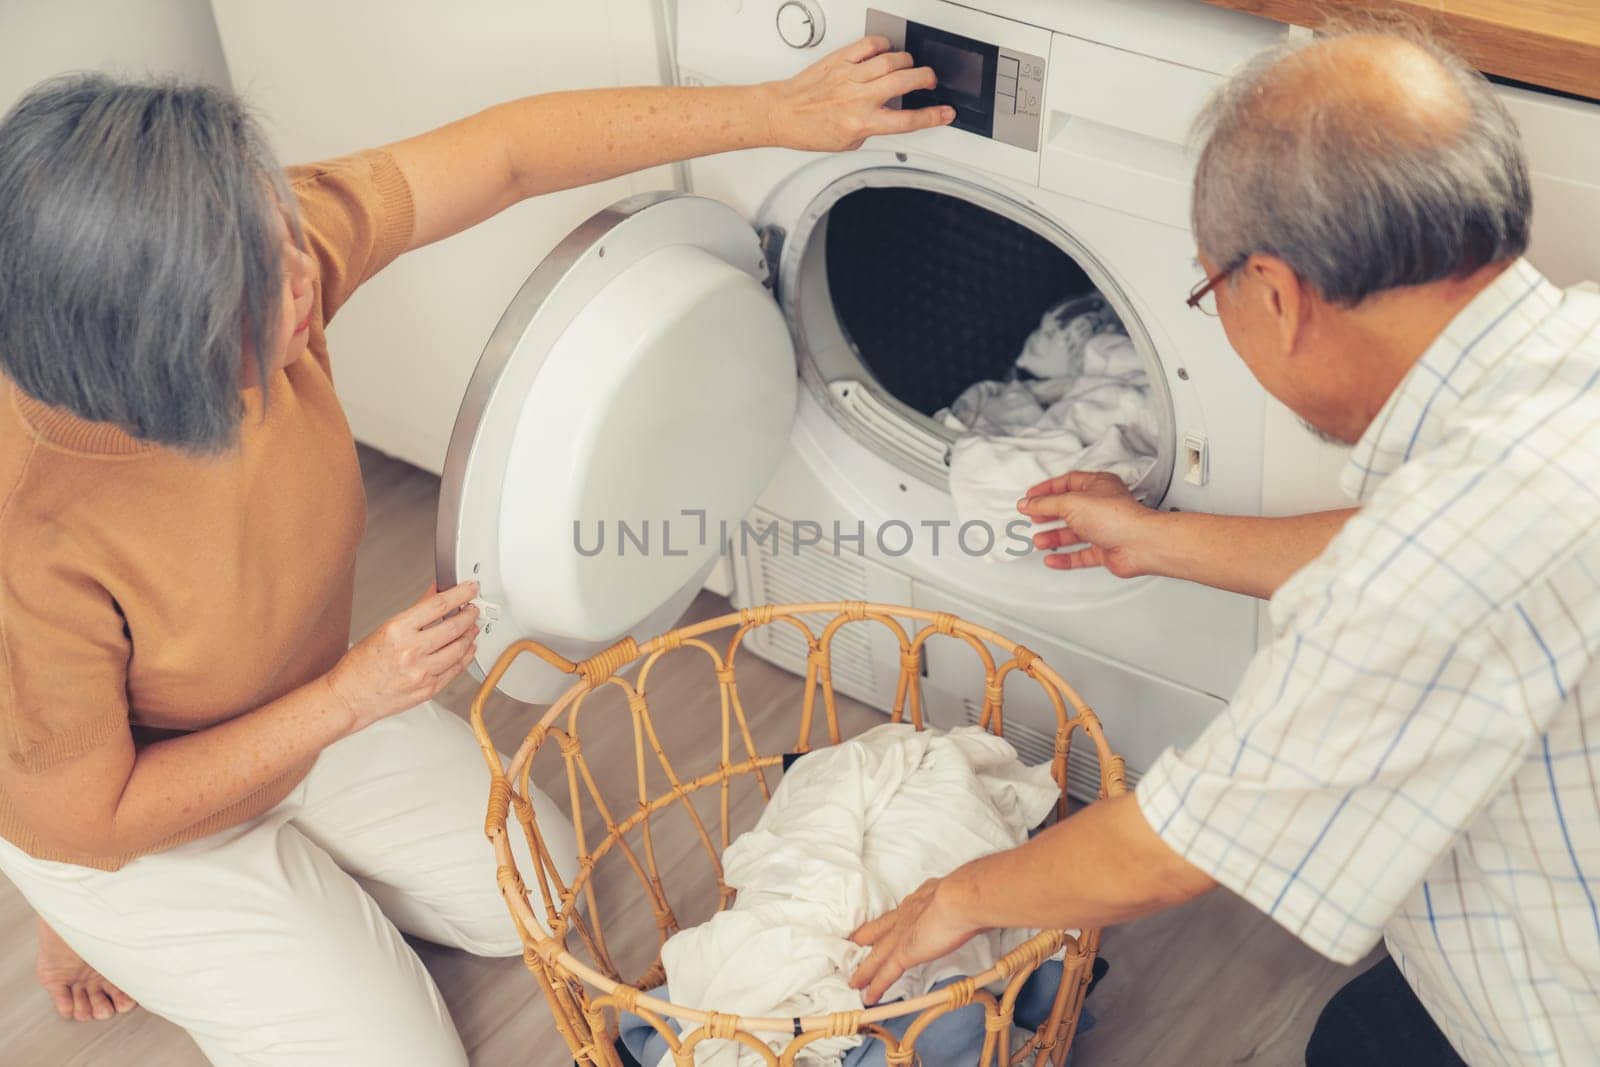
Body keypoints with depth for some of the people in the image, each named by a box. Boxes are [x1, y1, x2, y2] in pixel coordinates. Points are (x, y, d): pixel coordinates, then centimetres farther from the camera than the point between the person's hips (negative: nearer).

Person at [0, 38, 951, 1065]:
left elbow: (511, 152, -19)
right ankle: (113, 932, 17)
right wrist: (349, 700, -27)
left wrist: (778, 111, -19)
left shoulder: (269, 242, -29)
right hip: (129, 833, -6)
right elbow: (83, 818, -26)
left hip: (299, 717, 6)